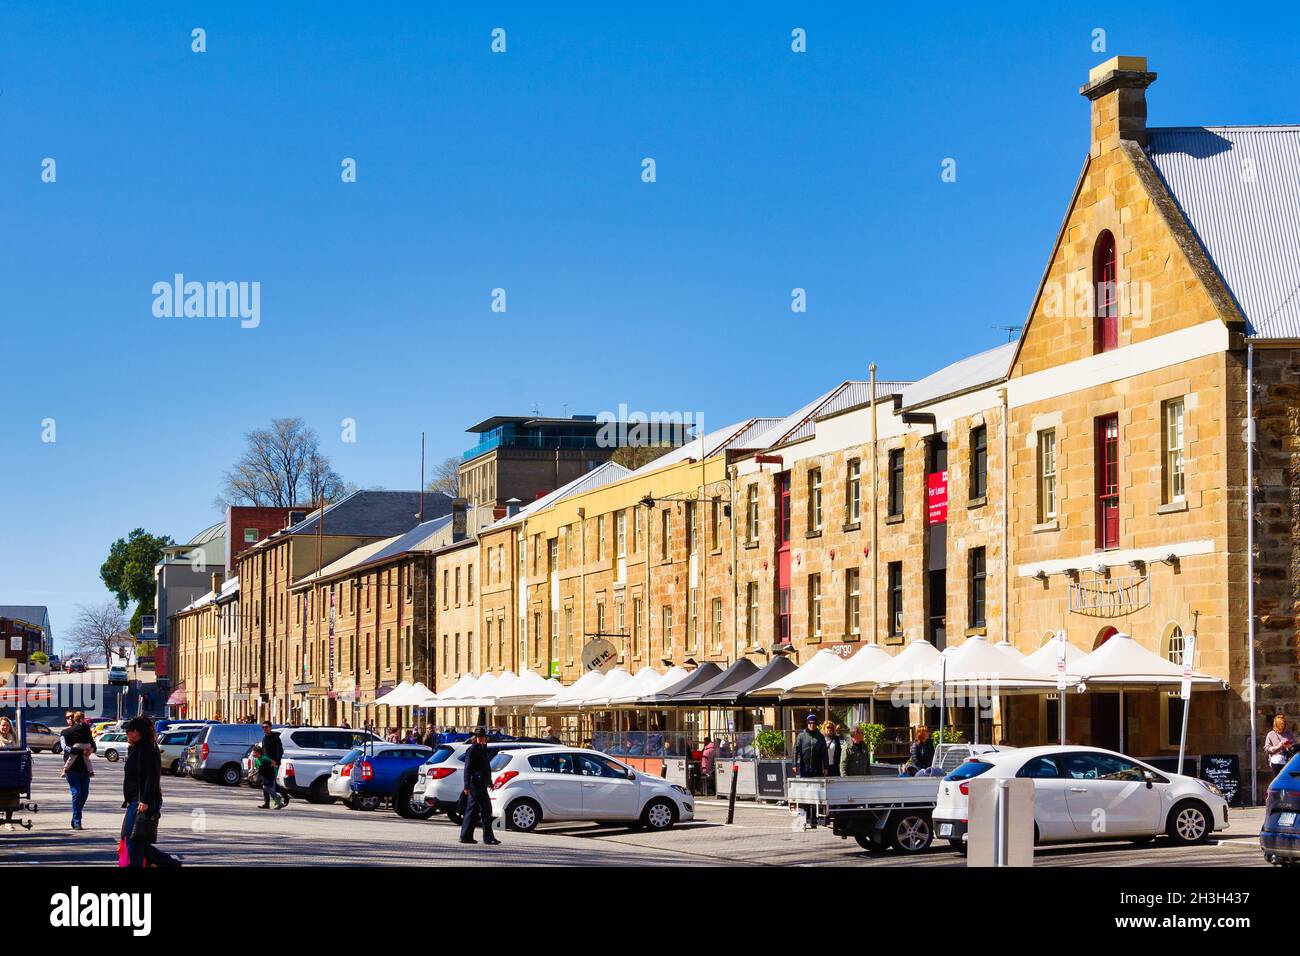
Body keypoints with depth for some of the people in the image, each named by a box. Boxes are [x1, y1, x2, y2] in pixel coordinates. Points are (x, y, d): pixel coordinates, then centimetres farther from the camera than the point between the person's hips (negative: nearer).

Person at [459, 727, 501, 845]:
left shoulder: (483, 749, 19)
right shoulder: (472, 750, -9)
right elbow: (468, 768, -15)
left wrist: (490, 782, 33)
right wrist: (467, 786, -21)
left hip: (481, 785, 10)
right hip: (476, 784, -10)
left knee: (472, 811, 11)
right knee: (486, 809, -10)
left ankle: (465, 836, 14)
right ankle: (488, 838, -10)